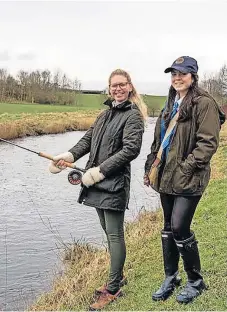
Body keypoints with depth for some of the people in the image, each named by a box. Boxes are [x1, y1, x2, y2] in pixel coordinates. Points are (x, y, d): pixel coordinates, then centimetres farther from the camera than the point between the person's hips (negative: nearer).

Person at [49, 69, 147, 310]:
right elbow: (88, 139, 15)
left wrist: (100, 171, -19)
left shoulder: (133, 115, -7)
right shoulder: (105, 114, 17)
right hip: (97, 183, 8)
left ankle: (113, 289, 11)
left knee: (115, 235, 0)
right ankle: (117, 277, 33)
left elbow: (130, 149, -17)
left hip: (115, 183, -8)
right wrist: (68, 156, -2)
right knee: (109, 232, 17)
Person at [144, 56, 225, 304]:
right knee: (168, 227, 13)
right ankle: (170, 277, 30)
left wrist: (187, 167, -20)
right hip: (166, 176, 8)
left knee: (179, 228, -8)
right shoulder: (171, 104, 16)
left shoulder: (204, 104, -9)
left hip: (188, 178, -8)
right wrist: (150, 166, 15)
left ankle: (195, 281, 15)